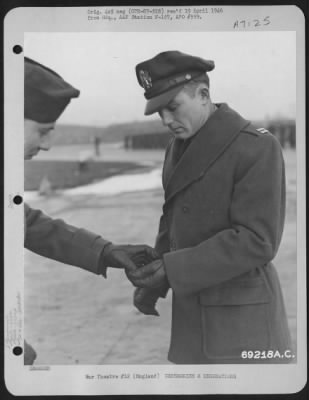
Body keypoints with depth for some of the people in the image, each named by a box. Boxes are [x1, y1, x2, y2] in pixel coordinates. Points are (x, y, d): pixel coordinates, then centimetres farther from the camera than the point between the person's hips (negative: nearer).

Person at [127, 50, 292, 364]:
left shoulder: (257, 147, -16)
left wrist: (173, 270, -22)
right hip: (194, 311, 7)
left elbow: (256, 241, -21)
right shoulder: (180, 147, 9)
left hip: (241, 316, -7)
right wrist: (153, 282, 3)